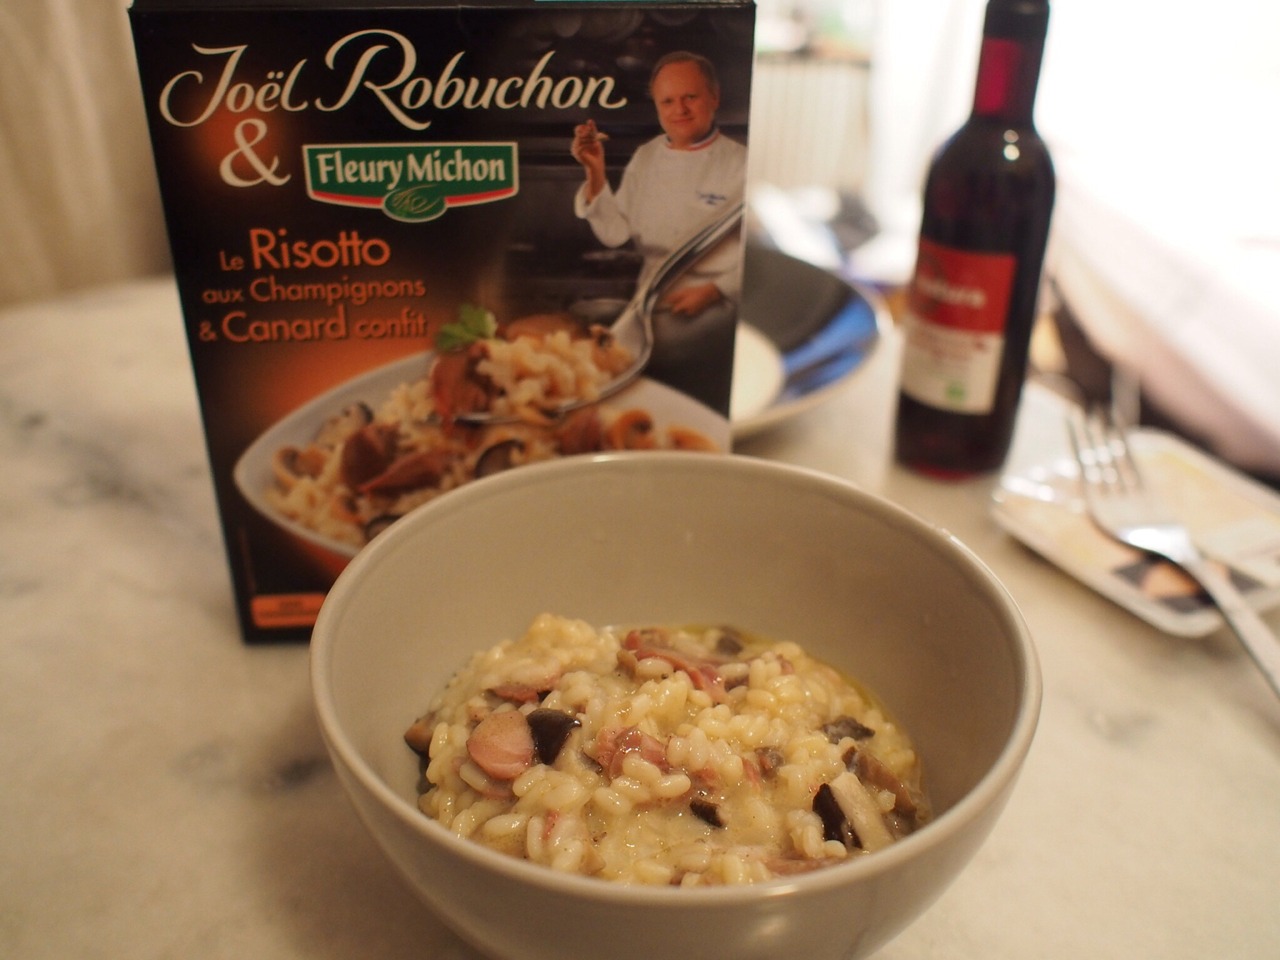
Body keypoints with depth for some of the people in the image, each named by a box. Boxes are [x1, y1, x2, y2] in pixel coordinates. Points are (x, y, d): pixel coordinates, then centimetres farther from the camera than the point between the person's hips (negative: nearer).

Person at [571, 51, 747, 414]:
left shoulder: (740, 164, -4)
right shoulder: (645, 158, 11)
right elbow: (614, 232, 6)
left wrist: (712, 291, -15)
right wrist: (595, 172, -5)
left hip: (713, 307, -5)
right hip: (653, 301, 5)